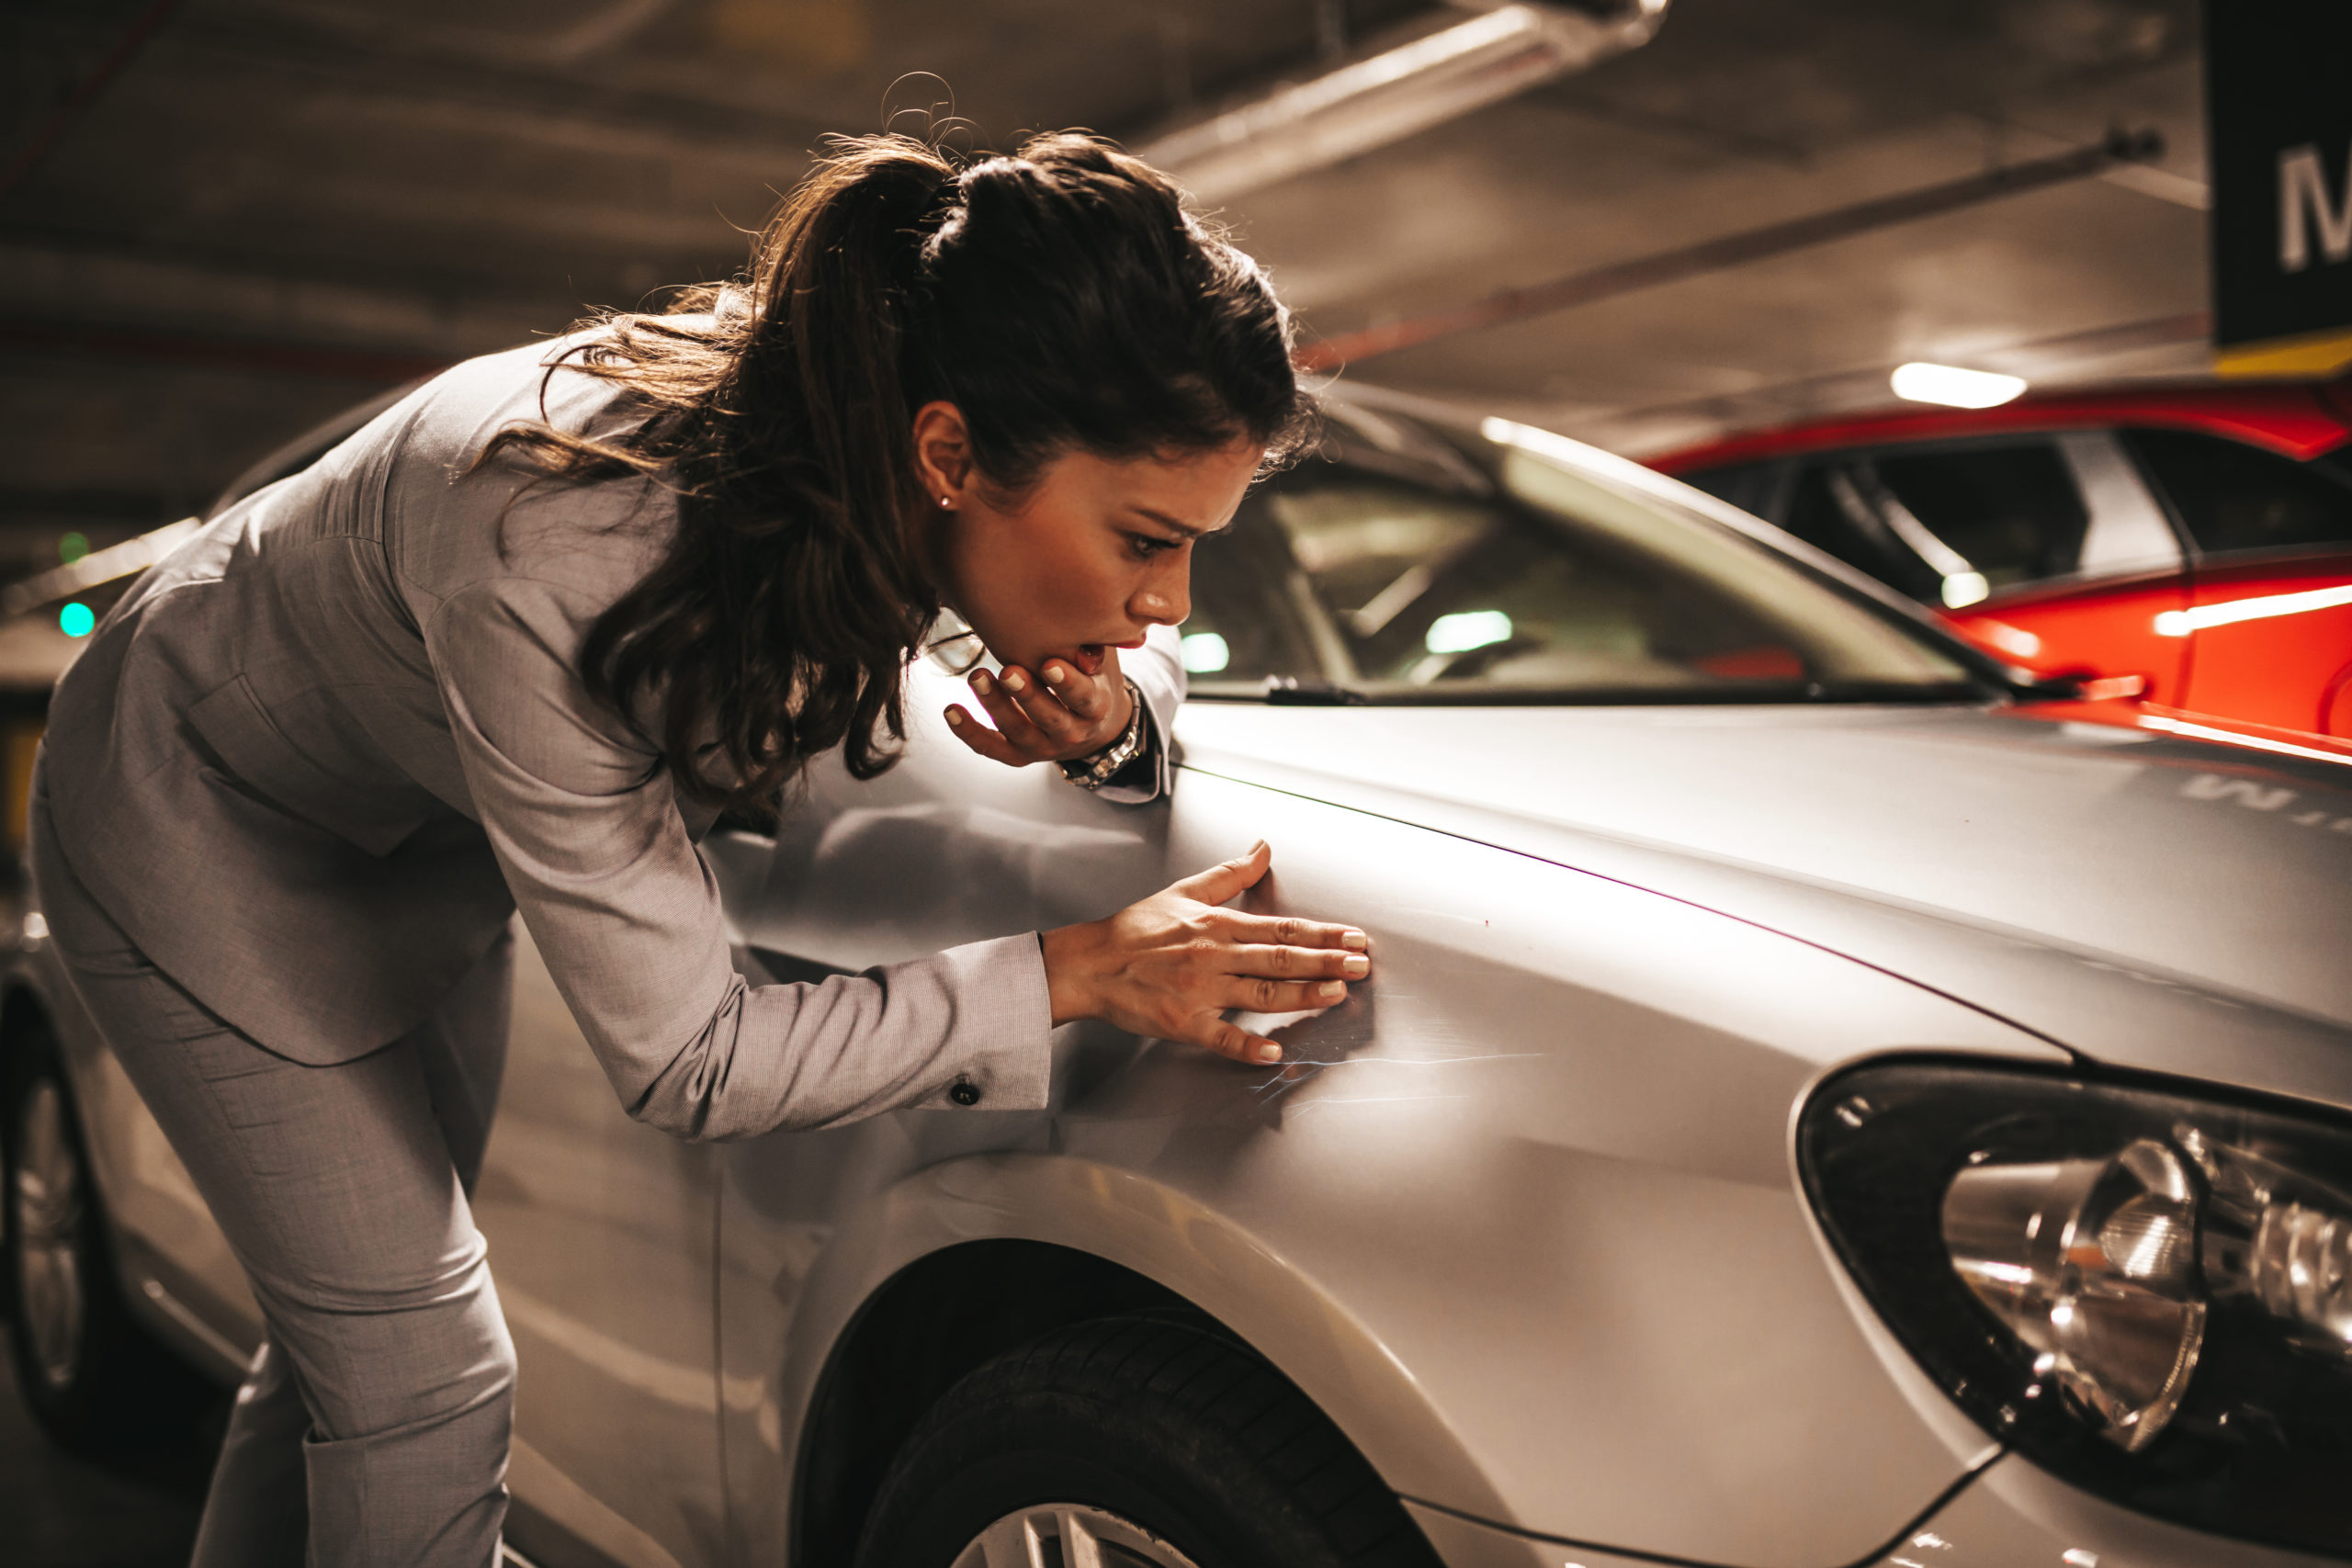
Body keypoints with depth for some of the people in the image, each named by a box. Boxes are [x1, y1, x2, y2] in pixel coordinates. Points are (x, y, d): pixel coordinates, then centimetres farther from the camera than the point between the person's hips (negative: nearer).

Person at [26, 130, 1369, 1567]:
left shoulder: (866, 444, -25)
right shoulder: (559, 570, -44)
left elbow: (1143, 656, -6)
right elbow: (687, 1062, -35)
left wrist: (1111, 716, -29)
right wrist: (1076, 973, -36)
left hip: (423, 842, 6)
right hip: (205, 832, -6)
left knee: (361, 1320, 19)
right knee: (425, 1380, -5)